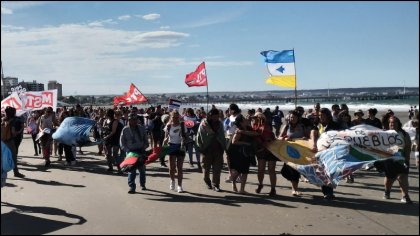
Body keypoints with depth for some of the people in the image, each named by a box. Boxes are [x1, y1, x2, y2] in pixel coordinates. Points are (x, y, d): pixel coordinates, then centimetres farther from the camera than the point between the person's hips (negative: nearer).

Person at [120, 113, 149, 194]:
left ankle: (143, 184, 30)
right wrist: (127, 150, -12)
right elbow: (122, 143, 0)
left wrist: (144, 148, -5)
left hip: (141, 151, 2)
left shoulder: (141, 128, 4)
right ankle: (132, 187, 0)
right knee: (131, 170, -6)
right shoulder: (125, 130, -1)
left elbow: (146, 140, 11)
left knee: (142, 169, 11)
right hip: (131, 152, -2)